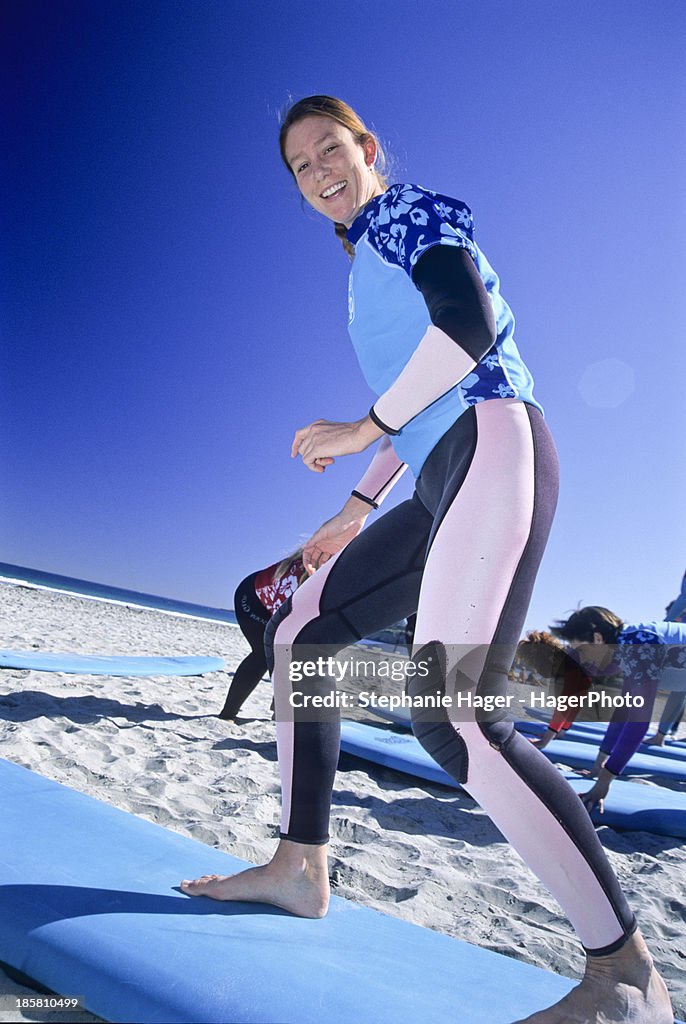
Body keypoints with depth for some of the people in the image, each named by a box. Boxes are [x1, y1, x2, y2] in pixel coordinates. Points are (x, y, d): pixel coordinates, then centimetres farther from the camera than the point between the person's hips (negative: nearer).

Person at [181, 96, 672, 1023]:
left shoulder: (411, 208, 8)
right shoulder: (367, 266, 31)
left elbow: (471, 327, -12)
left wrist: (361, 430, -8)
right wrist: (357, 510, 23)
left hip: (494, 452, -9)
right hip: (445, 487, 9)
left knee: (451, 712, -23)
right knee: (297, 632, 9)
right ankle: (301, 868, 16)